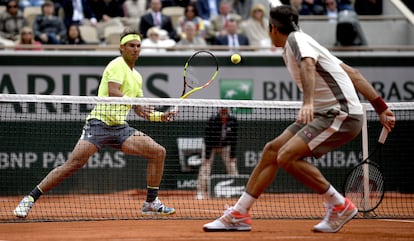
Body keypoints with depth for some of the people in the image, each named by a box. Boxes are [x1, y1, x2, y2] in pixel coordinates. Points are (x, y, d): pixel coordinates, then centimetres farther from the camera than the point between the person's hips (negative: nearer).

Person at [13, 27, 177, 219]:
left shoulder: (137, 76, 21)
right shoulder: (117, 65, -5)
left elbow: (139, 109, 25)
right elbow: (113, 92, -21)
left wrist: (160, 116, 11)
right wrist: (134, 104, -31)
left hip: (120, 128, 8)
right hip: (99, 123, -8)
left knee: (158, 152, -3)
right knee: (73, 164, -20)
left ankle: (151, 203, 6)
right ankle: (30, 199, -12)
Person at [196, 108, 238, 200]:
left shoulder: (233, 120, -18)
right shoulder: (212, 120, -27)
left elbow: (233, 139, -11)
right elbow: (207, 138, -24)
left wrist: (232, 155, -13)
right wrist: (207, 156, -26)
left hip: (225, 146, 3)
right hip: (211, 146, -3)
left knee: (232, 165, -8)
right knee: (205, 166, -14)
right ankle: (200, 192, -13)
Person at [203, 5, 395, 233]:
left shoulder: (297, 39, -8)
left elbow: (308, 65, -32)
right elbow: (352, 73, 20)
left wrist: (308, 102, -50)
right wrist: (381, 107, 21)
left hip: (341, 114, -10)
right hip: (323, 114, 10)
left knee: (287, 156, -22)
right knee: (271, 150, 9)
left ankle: (340, 206, -9)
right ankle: (239, 215, 16)